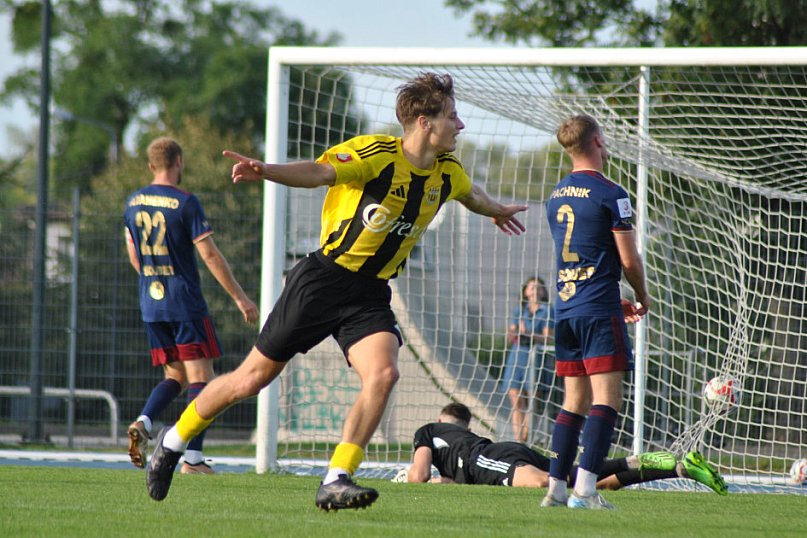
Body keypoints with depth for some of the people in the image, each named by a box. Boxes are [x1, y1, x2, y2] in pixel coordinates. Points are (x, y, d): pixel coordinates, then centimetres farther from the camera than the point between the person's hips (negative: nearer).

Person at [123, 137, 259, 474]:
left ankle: (143, 423, -9)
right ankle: (193, 457, -10)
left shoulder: (134, 203, 8)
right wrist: (240, 297, -7)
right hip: (186, 306, -6)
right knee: (200, 377, -2)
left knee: (176, 376, 16)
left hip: (151, 306, 6)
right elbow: (209, 254, -13)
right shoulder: (184, 203, -11)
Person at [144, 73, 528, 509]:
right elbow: (319, 171, -35)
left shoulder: (448, 173, 5)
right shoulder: (376, 153, -18)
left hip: (370, 295, 5)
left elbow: (471, 194, 30)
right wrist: (265, 172, -53)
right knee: (253, 378, 3)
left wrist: (496, 210, 50)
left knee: (383, 374, -23)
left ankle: (336, 482, -19)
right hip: (322, 280, -5)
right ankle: (173, 441, 26)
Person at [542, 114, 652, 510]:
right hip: (599, 311, -7)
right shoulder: (609, 194, -9)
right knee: (606, 400, -8)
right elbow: (628, 259, -9)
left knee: (575, 401, 13)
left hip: (565, 310, 7)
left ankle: (556, 488, 10)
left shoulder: (556, 197, 15)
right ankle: (585, 489, -19)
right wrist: (642, 296, 10)